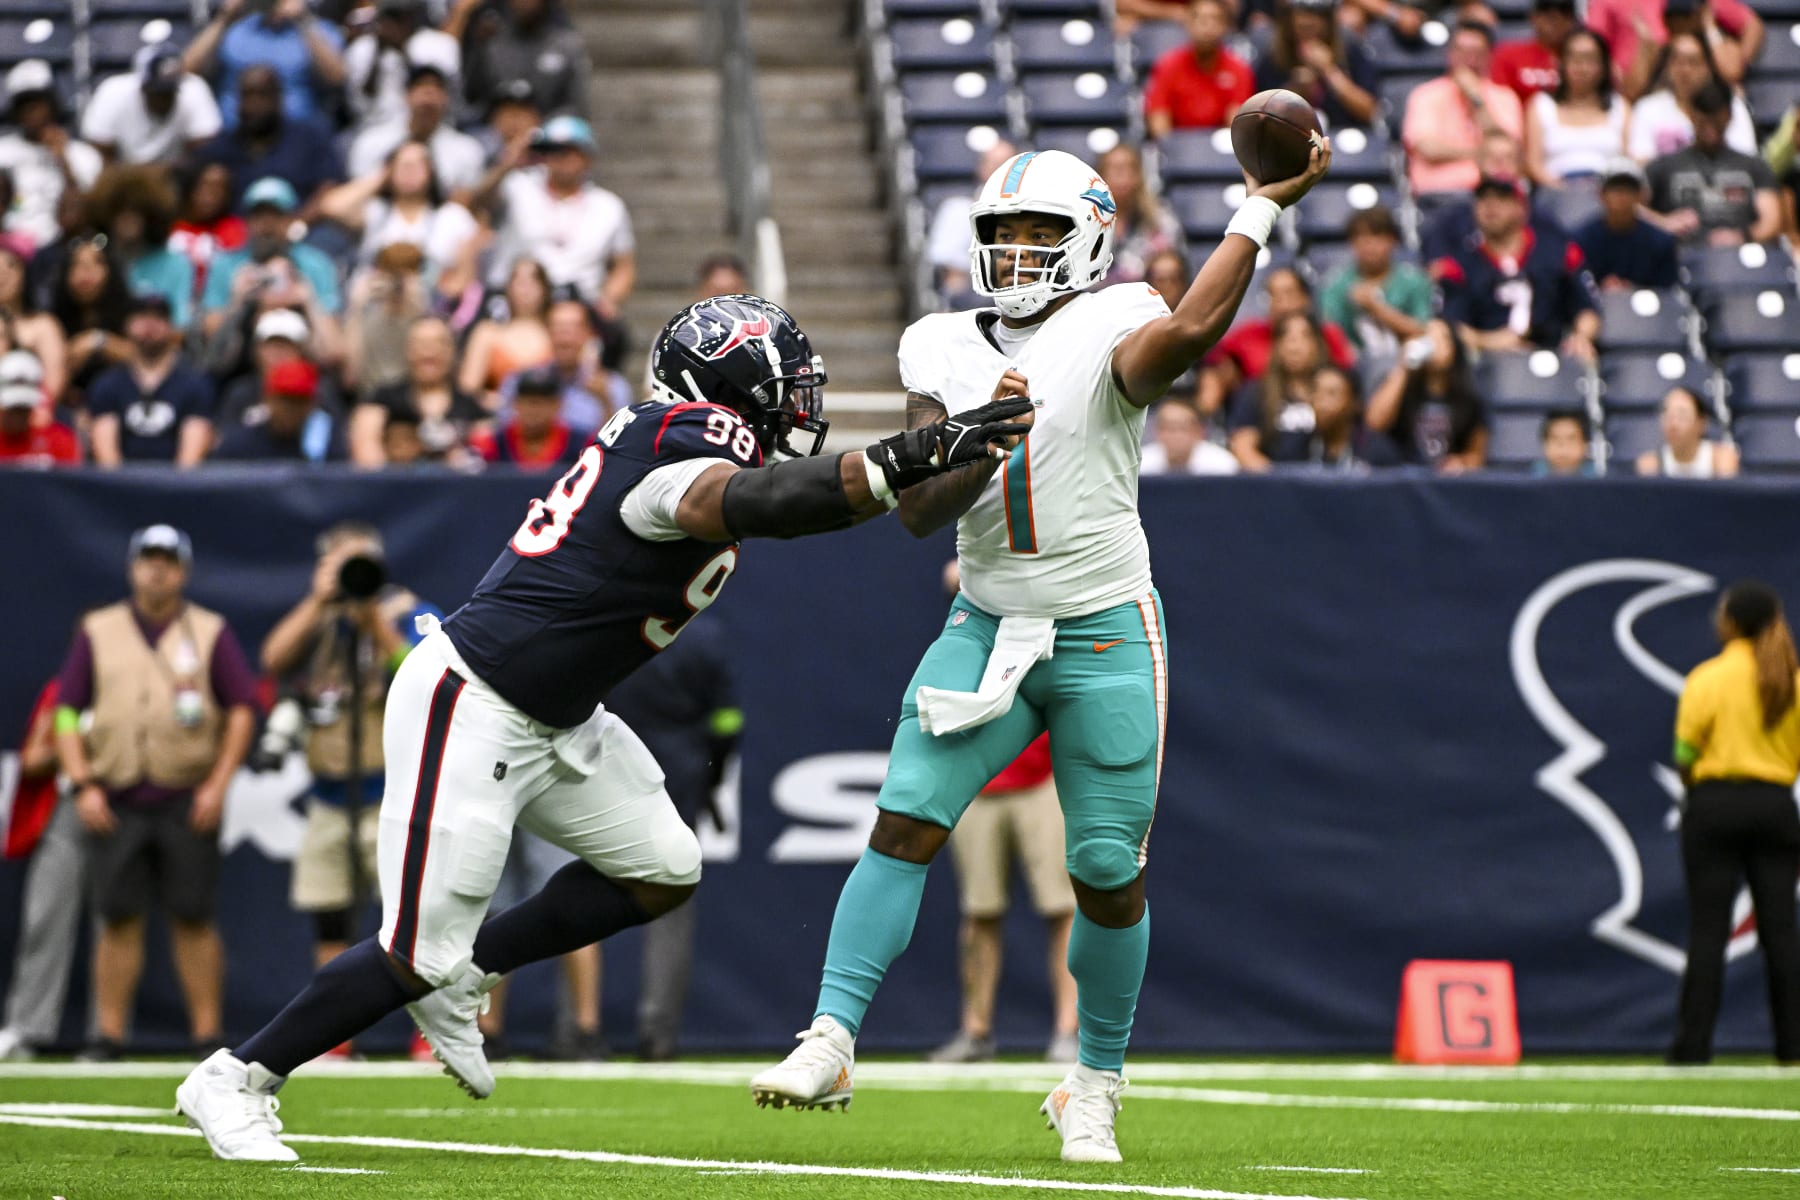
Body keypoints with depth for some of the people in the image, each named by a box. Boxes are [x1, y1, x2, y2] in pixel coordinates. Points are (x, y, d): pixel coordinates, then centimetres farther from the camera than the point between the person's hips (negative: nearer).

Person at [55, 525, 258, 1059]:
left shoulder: (211, 633, 7)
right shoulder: (97, 632, 10)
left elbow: (242, 709, 4)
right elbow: (66, 712, 8)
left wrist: (217, 784, -5)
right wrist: (83, 786, -3)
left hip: (188, 803, -1)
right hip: (114, 803, 1)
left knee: (193, 917, -2)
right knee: (118, 918, 0)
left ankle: (208, 1034, 2)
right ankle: (108, 1033, 3)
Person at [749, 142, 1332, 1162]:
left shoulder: (1109, 327, -10)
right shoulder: (944, 350, 4)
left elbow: (1189, 330, -36)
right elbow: (919, 513, -2)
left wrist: (1264, 209, -30)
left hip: (1106, 635, -3)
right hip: (988, 626, 3)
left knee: (1108, 873, 2)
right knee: (907, 820, -11)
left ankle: (1097, 1086, 19)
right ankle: (832, 1044, -9)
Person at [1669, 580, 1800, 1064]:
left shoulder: (1708, 678, -7)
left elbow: (1685, 752, -7)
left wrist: (1691, 788, 11)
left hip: (1716, 805, -3)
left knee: (1708, 929, -2)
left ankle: (1693, 1047, -4)